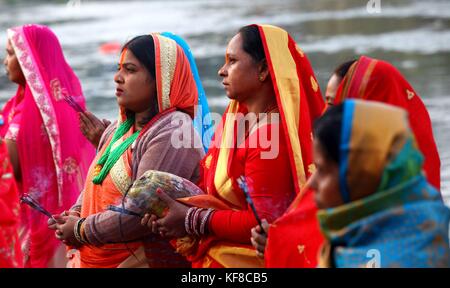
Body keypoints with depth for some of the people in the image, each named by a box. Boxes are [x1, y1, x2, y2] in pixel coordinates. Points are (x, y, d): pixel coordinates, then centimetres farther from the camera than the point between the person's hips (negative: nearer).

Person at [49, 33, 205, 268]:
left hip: (148, 259, -8)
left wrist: (82, 230, -14)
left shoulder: (172, 134, -16)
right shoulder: (118, 129, 13)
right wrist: (75, 215, -1)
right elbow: (95, 185, 20)